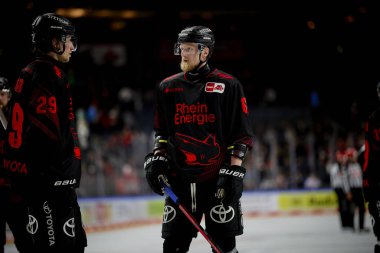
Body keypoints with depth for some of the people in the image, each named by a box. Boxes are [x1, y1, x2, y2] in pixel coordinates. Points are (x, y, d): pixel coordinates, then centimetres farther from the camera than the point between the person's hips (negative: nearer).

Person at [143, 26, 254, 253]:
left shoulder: (228, 85, -2)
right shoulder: (168, 87, 11)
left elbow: (242, 134, -2)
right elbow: (162, 131, 21)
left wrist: (234, 170, -10)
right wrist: (156, 160, 6)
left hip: (217, 179, -4)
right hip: (179, 178, 4)